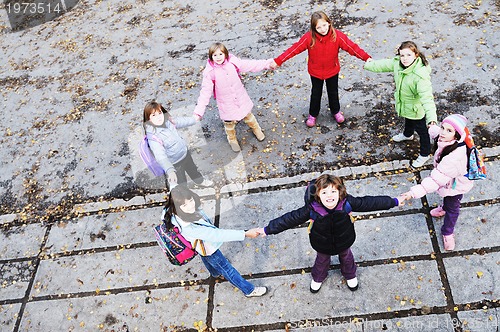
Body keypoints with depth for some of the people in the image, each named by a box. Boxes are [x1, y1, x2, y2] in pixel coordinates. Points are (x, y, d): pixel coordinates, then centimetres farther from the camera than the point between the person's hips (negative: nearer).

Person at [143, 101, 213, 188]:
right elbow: (160, 156, -46)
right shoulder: (153, 137, -36)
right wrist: (170, 171, -62)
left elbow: (180, 121, 8)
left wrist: (194, 119, 25)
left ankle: (200, 181, 63)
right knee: (182, 184, 11)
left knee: (193, 169, 34)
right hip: (174, 164, -8)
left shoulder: (168, 121, -14)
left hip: (185, 153, 8)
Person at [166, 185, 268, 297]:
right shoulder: (188, 228, -49)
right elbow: (217, 235, -47)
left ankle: (215, 273, 72)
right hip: (208, 249, -7)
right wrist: (245, 234, -46)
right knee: (227, 269, 16)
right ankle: (249, 290, 40)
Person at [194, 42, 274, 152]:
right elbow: (205, 92, -23)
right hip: (226, 104, -2)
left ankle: (256, 129, 54)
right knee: (229, 123, 18)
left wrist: (267, 63, -15)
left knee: (248, 116, 24)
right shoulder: (210, 72, -21)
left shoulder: (233, 62, -14)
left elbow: (250, 65, -9)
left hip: (241, 99, 2)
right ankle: (232, 140, 47)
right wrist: (198, 112, -29)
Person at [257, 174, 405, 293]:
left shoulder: (347, 203, -34)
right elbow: (291, 218, -29)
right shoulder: (312, 209, -37)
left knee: (346, 257, 32)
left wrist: (394, 201, -16)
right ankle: (318, 278, 65)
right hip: (322, 245, -1)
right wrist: (268, 229, -26)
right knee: (322, 260, 29)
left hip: (344, 241, 1)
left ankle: (350, 275, 67)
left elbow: (369, 203, -23)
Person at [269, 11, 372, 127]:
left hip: (332, 71, 1)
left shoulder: (337, 36, -24)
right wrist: (278, 61, -28)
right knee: (316, 93, 20)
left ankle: (335, 111, 49)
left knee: (333, 92, 22)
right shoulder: (309, 37, -26)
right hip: (315, 72, -1)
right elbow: (294, 49, -24)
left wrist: (366, 58, -30)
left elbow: (352, 47, -22)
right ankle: (313, 114, 43)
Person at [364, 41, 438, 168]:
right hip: (405, 105, 8)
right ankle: (407, 135, 72)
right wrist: (368, 65, 18)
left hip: (417, 109, -7)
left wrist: (431, 117, -57)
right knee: (408, 121, 39)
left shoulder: (421, 75, -41)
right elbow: (383, 65, 1)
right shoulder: (397, 63, -19)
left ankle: (424, 154, 41)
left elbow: (426, 96, -46)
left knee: (422, 131, 17)